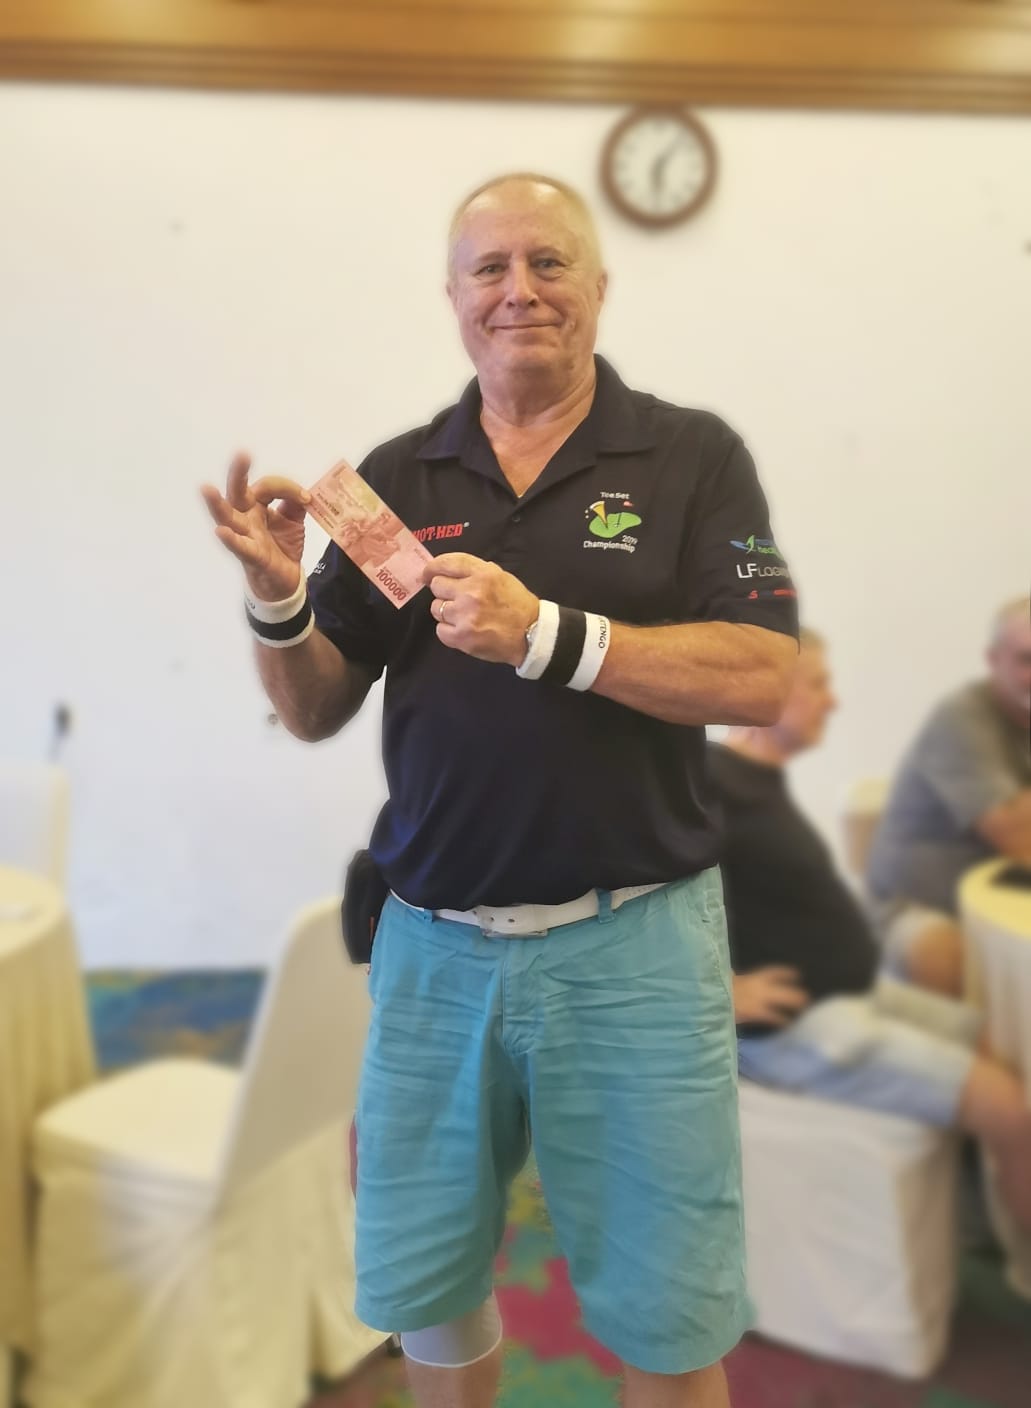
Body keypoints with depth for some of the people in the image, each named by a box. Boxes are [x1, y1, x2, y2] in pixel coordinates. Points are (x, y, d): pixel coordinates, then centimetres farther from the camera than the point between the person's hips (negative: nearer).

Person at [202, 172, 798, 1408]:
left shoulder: (691, 457, -2)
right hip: (432, 943, 3)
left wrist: (546, 633, -22)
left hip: (632, 942, -2)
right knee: (422, 1285, 19)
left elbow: (762, 679, -13)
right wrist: (278, 599, -14)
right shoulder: (398, 478, 6)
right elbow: (315, 709, 6)